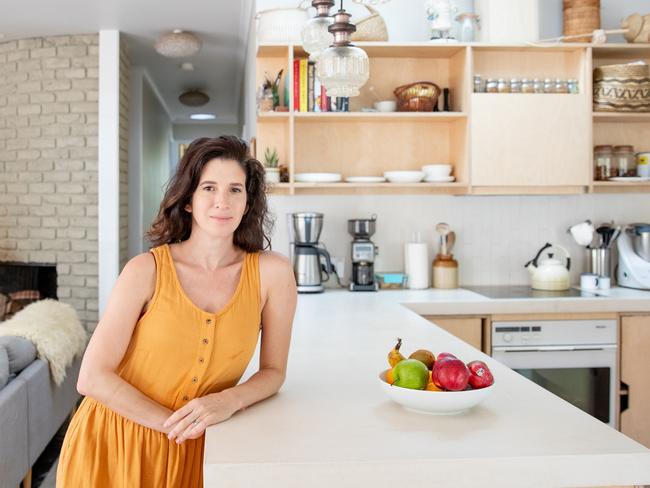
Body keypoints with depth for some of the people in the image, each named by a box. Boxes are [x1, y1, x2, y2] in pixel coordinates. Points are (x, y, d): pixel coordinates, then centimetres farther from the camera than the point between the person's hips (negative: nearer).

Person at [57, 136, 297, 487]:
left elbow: (273, 371, 0)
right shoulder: (147, 270, -13)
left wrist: (230, 401, -19)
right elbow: (93, 378, -14)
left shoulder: (272, 272, -10)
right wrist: (178, 423, -16)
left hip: (193, 450, 2)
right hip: (114, 444, -1)